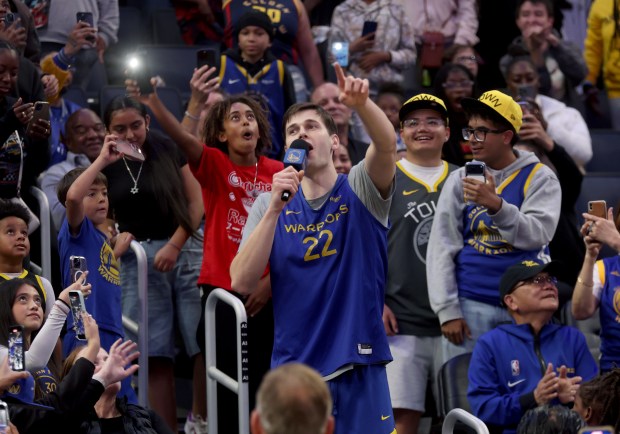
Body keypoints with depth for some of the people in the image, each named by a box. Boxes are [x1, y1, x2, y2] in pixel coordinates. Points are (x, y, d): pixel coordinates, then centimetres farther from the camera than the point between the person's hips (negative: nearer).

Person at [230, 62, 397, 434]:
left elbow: (387, 144, -19)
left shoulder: (360, 191, 2)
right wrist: (276, 208, -14)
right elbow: (242, 284, -6)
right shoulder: (270, 204, 7)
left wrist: (362, 104, -40)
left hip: (358, 369, -1)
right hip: (293, 370, 1)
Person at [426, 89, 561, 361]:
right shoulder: (460, 180, 7)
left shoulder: (539, 177, 3)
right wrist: (447, 311, -5)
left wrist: (495, 204, -27)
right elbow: (442, 249, 4)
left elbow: (537, 235, -12)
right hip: (472, 305, 1)